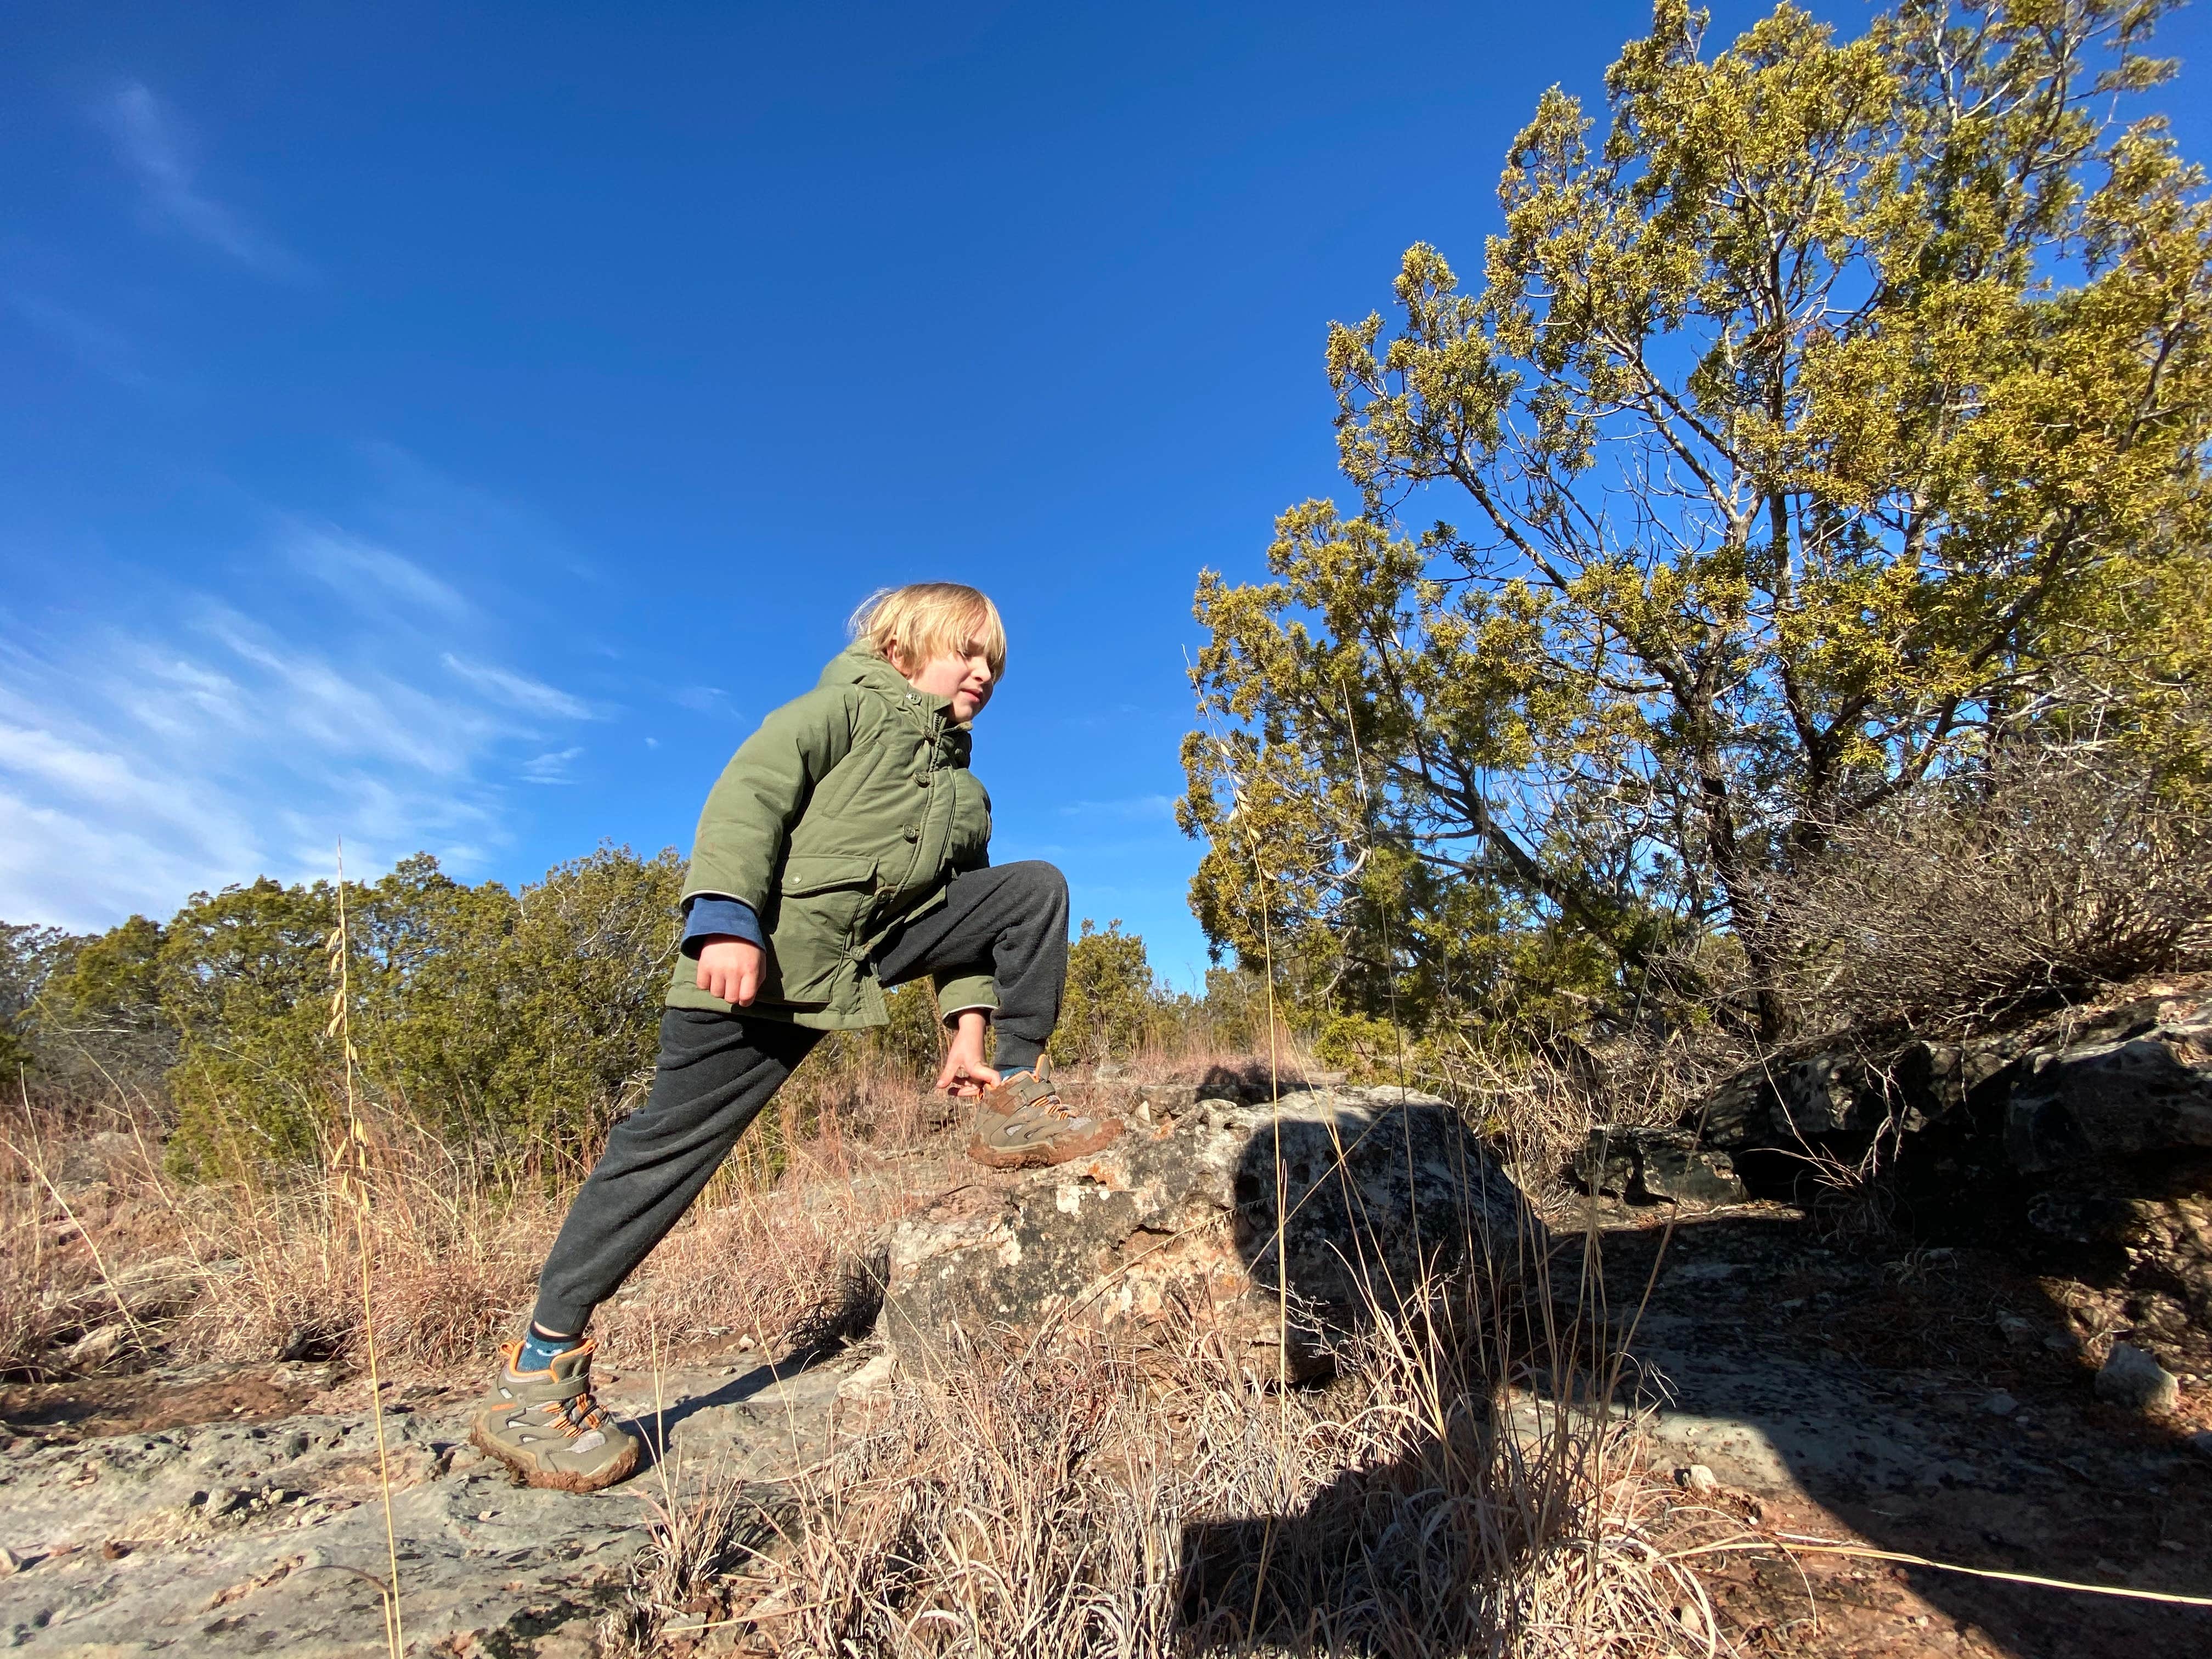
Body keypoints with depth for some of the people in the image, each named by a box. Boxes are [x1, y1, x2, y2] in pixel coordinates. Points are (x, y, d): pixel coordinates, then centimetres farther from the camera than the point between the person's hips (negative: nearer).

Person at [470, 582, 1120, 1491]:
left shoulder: (961, 788, 20)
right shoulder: (850, 708, -1)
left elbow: (965, 913, 16)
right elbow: (748, 795, -15)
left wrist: (968, 1025, 5)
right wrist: (727, 920, -27)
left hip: (876, 952, 7)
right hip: (762, 963, -6)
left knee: (1036, 891, 1)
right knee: (668, 1143, -7)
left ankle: (1013, 1102, 0)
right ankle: (537, 1369, 11)